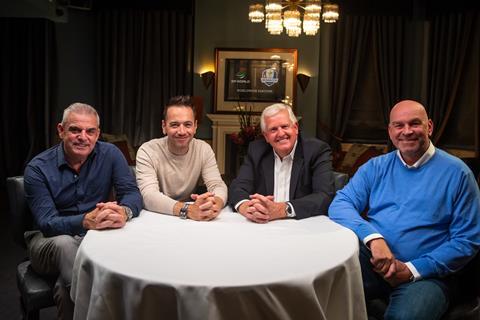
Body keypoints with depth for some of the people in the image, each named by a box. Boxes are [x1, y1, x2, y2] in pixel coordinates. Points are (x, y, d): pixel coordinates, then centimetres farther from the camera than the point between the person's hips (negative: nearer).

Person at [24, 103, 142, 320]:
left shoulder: (110, 154, -4)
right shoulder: (37, 169, -10)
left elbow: (132, 193, -11)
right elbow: (47, 224, -19)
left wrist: (123, 212, -37)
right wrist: (86, 221, -40)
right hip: (50, 240, 0)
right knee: (64, 244, -34)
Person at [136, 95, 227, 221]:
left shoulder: (204, 149, -2)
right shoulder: (147, 151, -12)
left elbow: (218, 185, -10)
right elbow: (149, 196, -25)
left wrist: (215, 204, -34)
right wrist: (187, 210, -41)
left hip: (191, 220, 4)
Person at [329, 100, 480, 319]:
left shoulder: (456, 172, 1)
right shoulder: (376, 167, 10)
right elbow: (340, 204, -1)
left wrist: (413, 270, -12)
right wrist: (373, 237, -20)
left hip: (425, 273, -2)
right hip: (371, 260, 3)